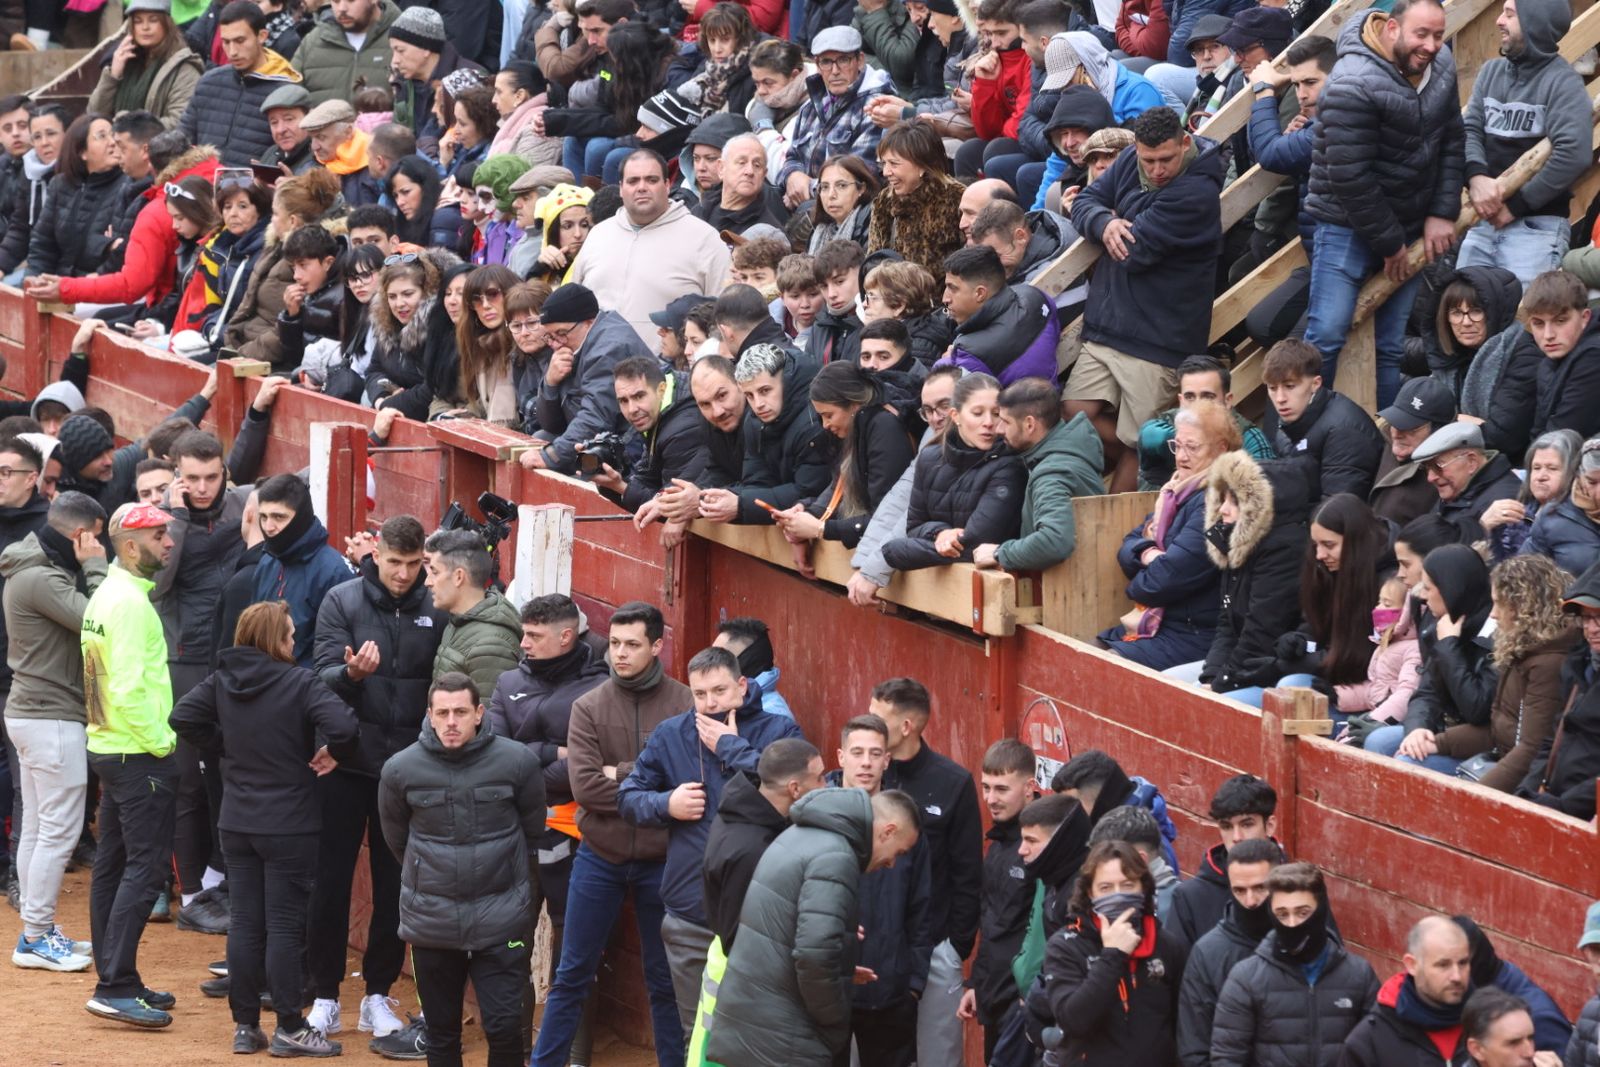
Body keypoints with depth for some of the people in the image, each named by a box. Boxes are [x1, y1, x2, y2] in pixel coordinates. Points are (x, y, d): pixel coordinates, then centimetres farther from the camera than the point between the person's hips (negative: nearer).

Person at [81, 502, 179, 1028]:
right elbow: (129, 687, -25)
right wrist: (161, 742, -16)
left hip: (109, 746, 10)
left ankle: (115, 979, 18)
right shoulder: (130, 603, -18)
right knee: (146, 867, -9)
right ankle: (116, 987, -12)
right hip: (138, 754, -10)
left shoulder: (105, 595, 13)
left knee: (113, 865, 12)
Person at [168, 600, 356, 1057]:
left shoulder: (221, 681, 0)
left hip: (236, 825, 5)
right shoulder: (299, 683, -16)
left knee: (243, 921, 10)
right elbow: (342, 728, -26)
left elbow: (183, 717, 3)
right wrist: (329, 751, -5)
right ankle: (289, 1029, 6)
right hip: (289, 826, -5)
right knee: (285, 925, 1)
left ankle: (245, 1026, 14)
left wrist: (223, 743, 9)